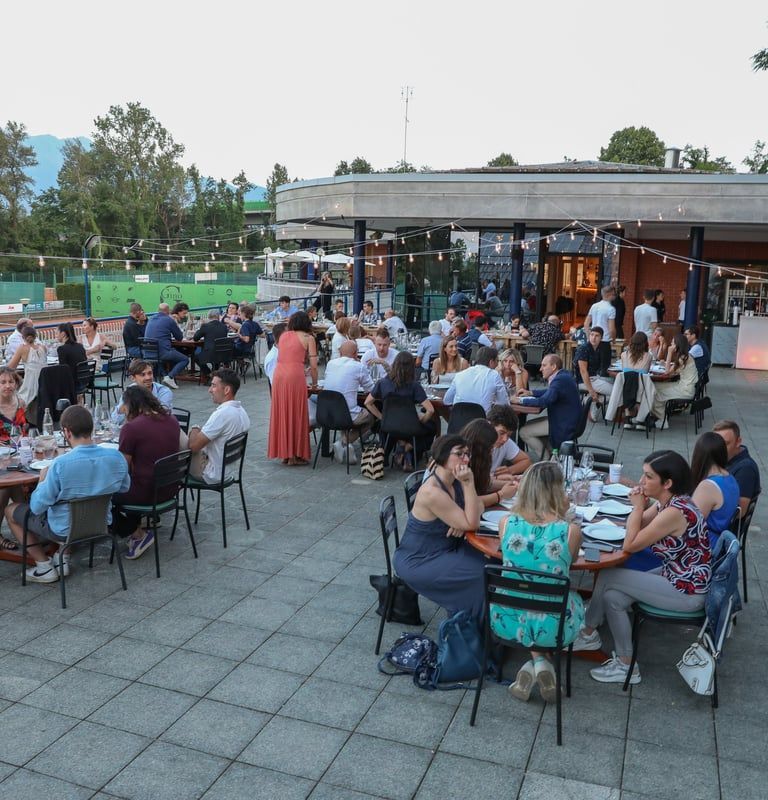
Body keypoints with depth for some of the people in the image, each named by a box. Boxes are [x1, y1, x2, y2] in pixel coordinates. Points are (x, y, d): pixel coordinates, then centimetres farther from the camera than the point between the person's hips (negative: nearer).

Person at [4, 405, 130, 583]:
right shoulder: (116, 458, -16)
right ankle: (63, 556, 25)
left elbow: (37, 507, -19)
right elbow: (124, 488, 3)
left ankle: (45, 566, 18)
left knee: (11, 510, 19)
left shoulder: (61, 464, -29)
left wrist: (43, 479, -3)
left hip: (65, 530, -5)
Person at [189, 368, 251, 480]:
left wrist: (194, 429, -4)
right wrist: (200, 431, 5)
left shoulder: (222, 414, -28)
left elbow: (193, 446, -24)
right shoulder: (242, 411, 1)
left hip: (212, 475, -9)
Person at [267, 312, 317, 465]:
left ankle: (284, 453, 18)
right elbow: (313, 365, 3)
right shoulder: (308, 338, 8)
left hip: (278, 374, 4)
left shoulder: (283, 336, 20)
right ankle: (295, 455, 7)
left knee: (282, 413, 12)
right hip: (295, 376, -4)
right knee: (296, 415, 4)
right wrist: (314, 383, 18)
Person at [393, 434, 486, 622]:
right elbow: (471, 524, -26)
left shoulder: (454, 480, -3)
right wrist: (468, 483, -31)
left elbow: (478, 508, 4)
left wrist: (463, 521, -18)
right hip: (417, 562, -8)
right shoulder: (432, 492, -29)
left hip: (446, 548, 8)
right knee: (481, 575, -16)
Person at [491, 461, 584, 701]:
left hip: (507, 620, 2)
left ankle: (536, 661, 18)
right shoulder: (571, 531, -18)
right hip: (552, 628, -2)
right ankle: (542, 663, 16)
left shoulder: (506, 523, -12)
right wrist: (563, 516, 0)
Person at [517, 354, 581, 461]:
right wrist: (530, 393, 12)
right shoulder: (563, 375, 8)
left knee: (524, 432, -8)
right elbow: (549, 392, 24)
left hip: (564, 425, -11)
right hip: (566, 419, 11)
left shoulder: (560, 380, -23)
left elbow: (544, 401, -30)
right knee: (528, 424, 16)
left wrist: (520, 400, -20)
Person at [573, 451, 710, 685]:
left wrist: (638, 507, -14)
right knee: (613, 596, 0)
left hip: (687, 591, -9)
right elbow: (636, 529, 10)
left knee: (607, 579, -5)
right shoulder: (666, 502, 1)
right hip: (677, 576, 9)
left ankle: (588, 634, 14)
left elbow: (630, 545, -19)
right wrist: (639, 506, -7)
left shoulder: (674, 512, -27)